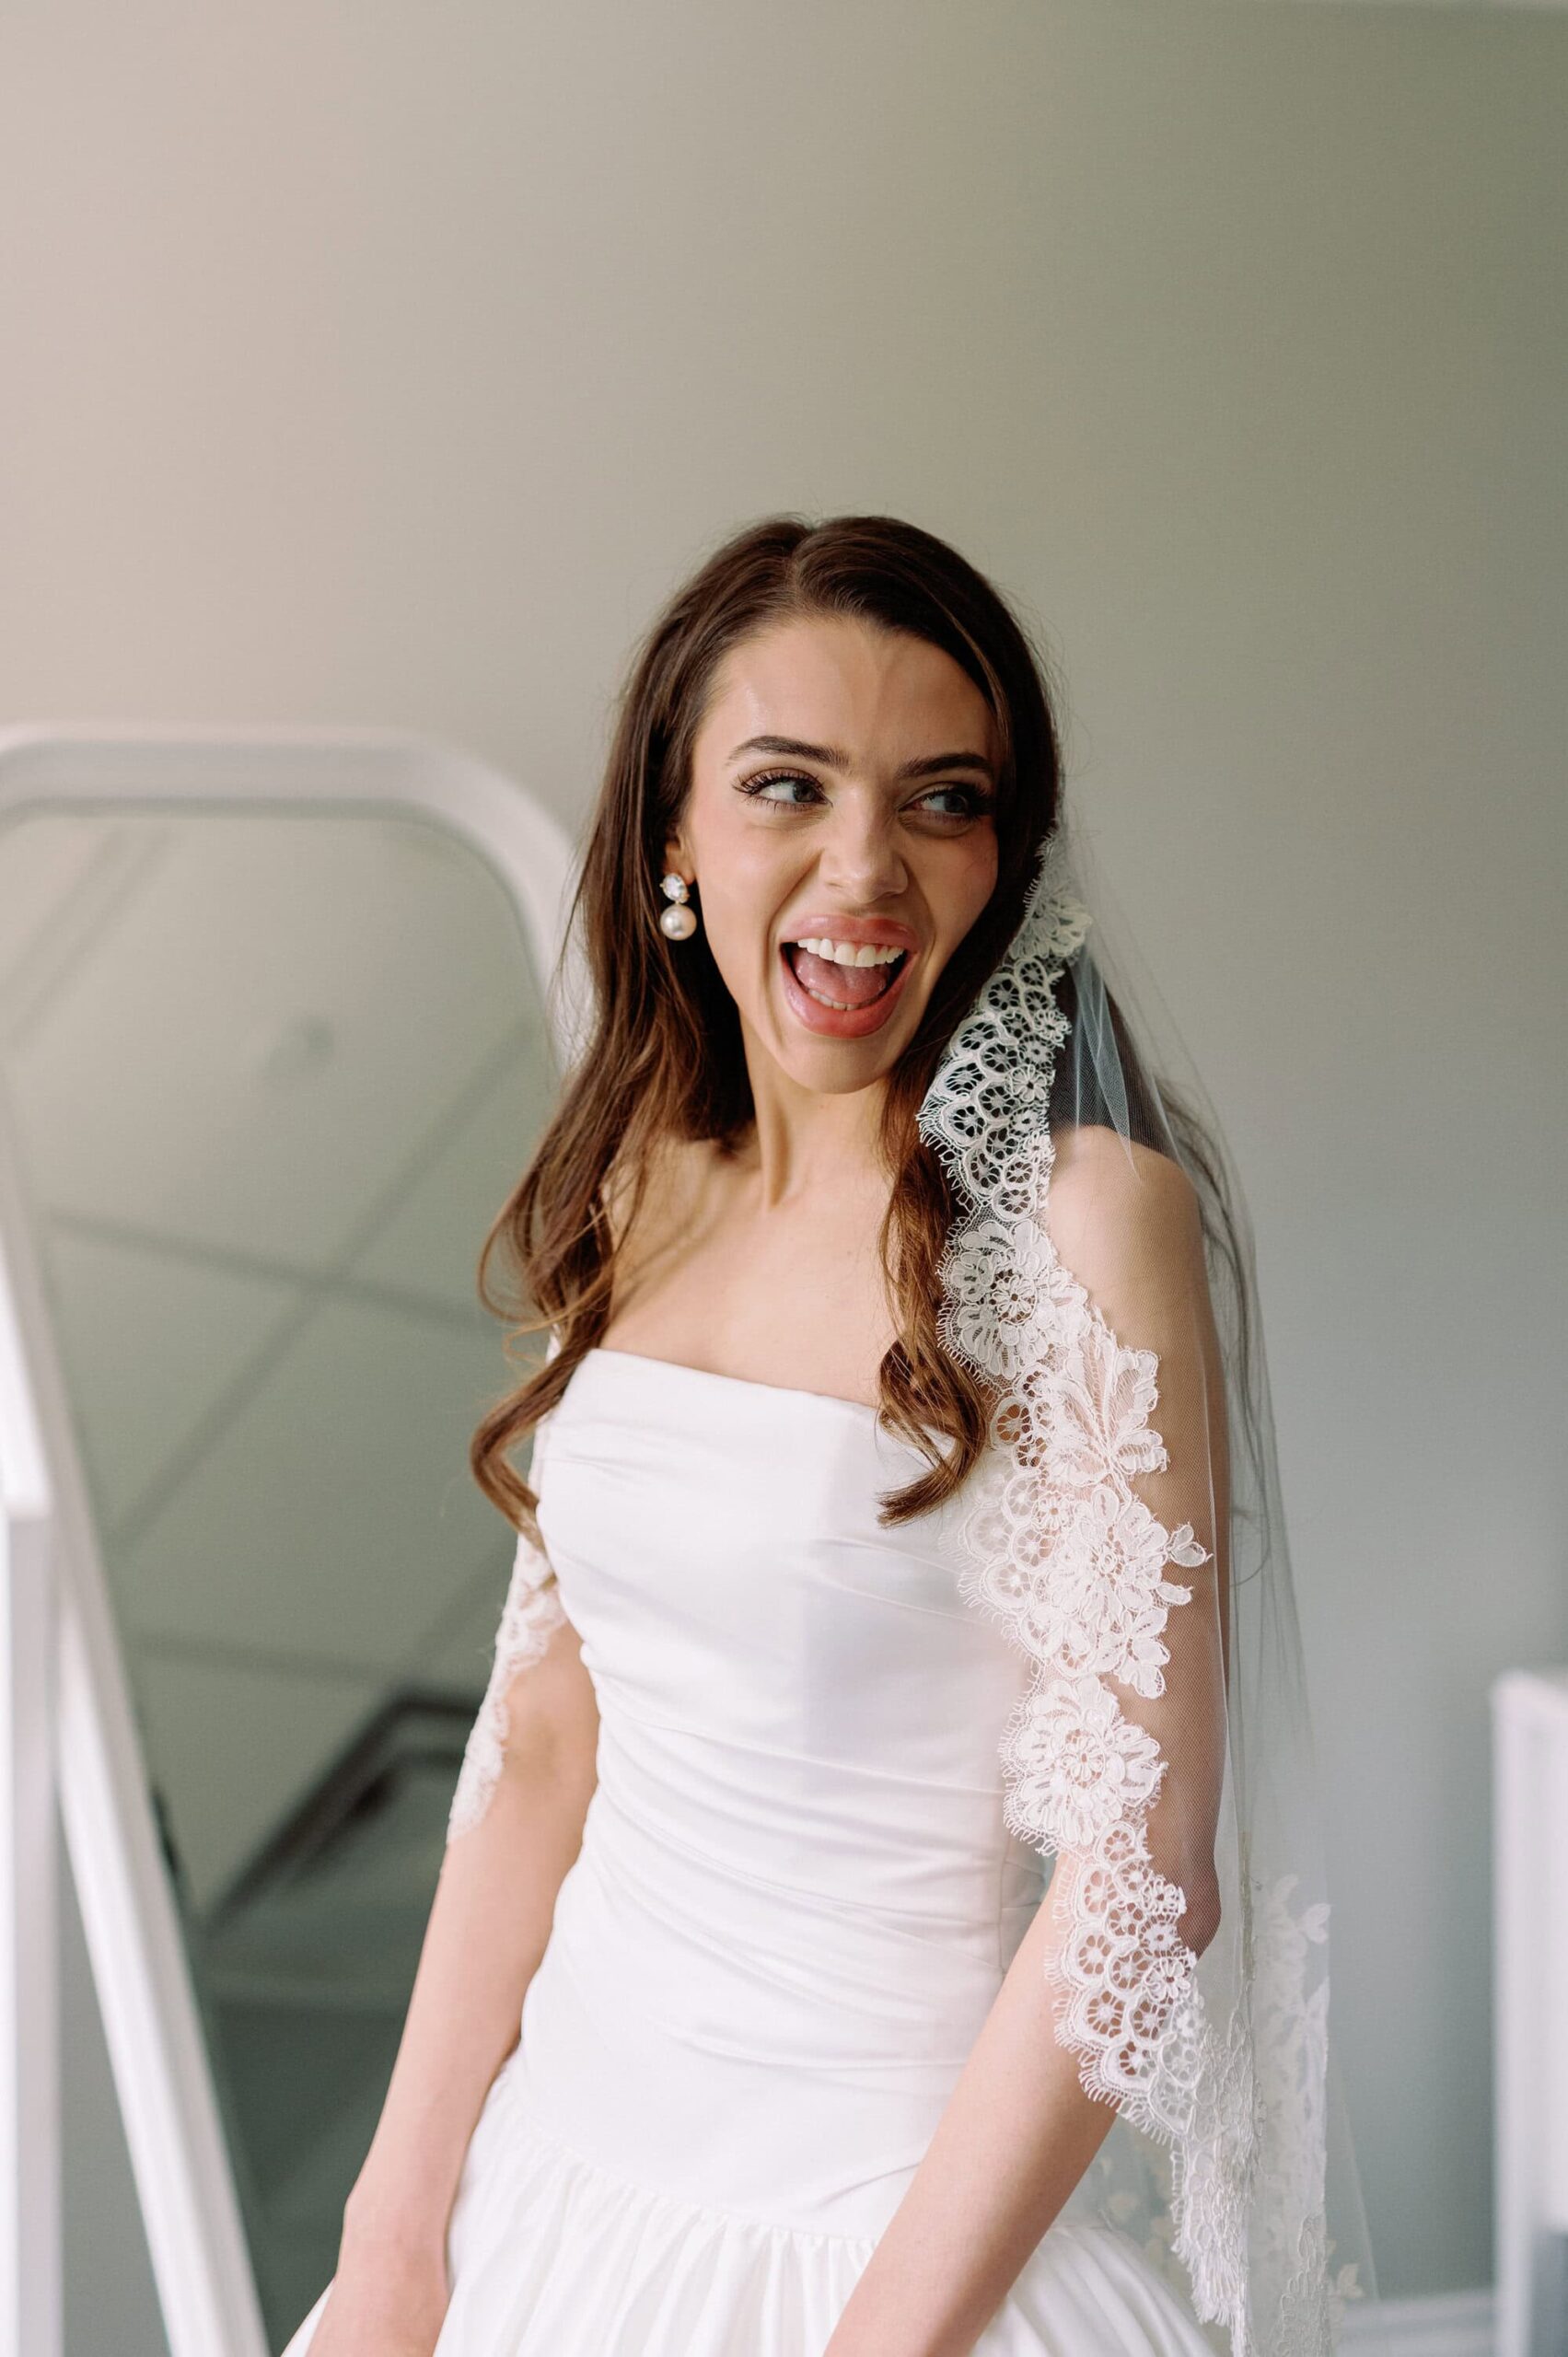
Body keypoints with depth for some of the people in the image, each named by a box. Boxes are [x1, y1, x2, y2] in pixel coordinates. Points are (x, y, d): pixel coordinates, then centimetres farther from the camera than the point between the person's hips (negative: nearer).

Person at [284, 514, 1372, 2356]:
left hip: (898, 2207, -6)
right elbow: (546, 1734, 5)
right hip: (563, 2157, 6)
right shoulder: (644, 1190, 1)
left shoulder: (1085, 1216, -17)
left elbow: (1140, 1874, -18)